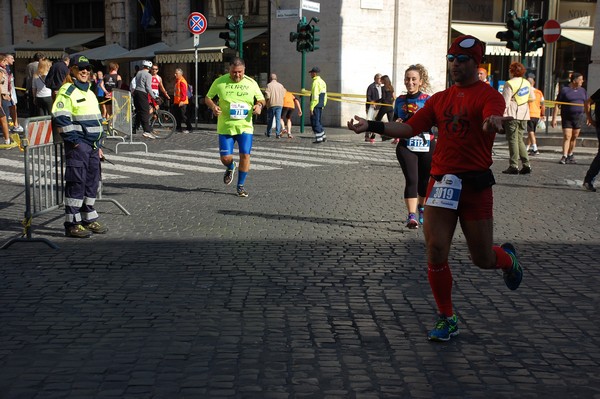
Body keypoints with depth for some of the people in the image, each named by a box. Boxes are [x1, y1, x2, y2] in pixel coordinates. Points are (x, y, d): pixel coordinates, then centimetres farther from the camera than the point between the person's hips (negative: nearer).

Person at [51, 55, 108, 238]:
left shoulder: (90, 92, 19)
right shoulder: (67, 91, -8)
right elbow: (60, 118, -16)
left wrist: (99, 145, 19)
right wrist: (73, 141, -17)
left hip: (92, 146, 8)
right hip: (78, 145, -8)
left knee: (92, 181, 11)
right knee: (77, 182, -8)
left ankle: (89, 219, 20)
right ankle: (72, 223, -3)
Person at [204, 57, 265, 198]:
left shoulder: (251, 83, 3)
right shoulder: (220, 82, -1)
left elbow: (261, 99, 15)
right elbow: (207, 97, 9)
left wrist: (259, 105, -9)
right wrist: (213, 106, -13)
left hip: (245, 126, 1)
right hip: (225, 127, 0)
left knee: (245, 155, -9)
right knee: (225, 157, -4)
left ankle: (240, 186, 9)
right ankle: (230, 168, 35)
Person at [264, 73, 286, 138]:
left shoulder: (269, 85, -6)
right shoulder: (281, 85, 6)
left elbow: (267, 96, -13)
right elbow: (283, 95, 5)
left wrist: (266, 99, 7)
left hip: (271, 104, -2)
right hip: (279, 104, 2)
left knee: (270, 119, 11)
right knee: (278, 119, 0)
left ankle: (268, 133, 22)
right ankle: (278, 133, -9)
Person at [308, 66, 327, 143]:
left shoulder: (315, 82, -15)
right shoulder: (322, 82, 15)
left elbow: (315, 96, -20)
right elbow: (325, 96, 18)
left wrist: (311, 108, -18)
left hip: (315, 105, -9)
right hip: (321, 105, 9)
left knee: (315, 122, -3)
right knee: (317, 121, 17)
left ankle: (319, 138, -2)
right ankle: (323, 136, 16)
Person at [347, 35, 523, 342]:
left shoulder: (488, 96, -3)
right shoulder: (439, 99, 14)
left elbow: (493, 118, -24)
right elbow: (410, 128, 12)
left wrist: (493, 122, -48)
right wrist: (372, 126, 2)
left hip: (476, 185, -4)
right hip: (441, 183, 4)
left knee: (482, 259, 4)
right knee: (435, 252, -4)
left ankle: (507, 258, 43)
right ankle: (446, 320, 13)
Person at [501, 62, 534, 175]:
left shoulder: (510, 84, -11)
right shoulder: (527, 83, 9)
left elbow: (505, 102, -15)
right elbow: (532, 98, 16)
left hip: (512, 115, -6)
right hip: (524, 115, 6)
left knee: (513, 140, -3)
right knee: (520, 140, 13)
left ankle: (514, 166, -4)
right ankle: (526, 165, 7)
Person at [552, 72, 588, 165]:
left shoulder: (582, 90, 10)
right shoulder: (564, 90, -6)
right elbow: (557, 105, -7)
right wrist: (554, 118, -12)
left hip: (578, 118, 4)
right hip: (567, 118, -4)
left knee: (574, 137, 9)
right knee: (567, 137, -11)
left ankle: (570, 155, 21)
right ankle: (564, 156, -12)